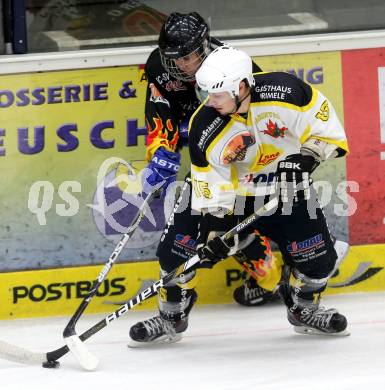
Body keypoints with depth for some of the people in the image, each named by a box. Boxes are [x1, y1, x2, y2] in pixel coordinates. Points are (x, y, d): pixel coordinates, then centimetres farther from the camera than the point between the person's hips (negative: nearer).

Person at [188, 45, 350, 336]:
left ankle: (303, 311, 32)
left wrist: (306, 157, -26)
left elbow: (325, 124, -15)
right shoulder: (205, 127, -23)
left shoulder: (285, 91, -28)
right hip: (235, 193, 0)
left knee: (319, 260, 2)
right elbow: (211, 183, -14)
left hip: (290, 188, 0)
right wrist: (214, 225, -22)